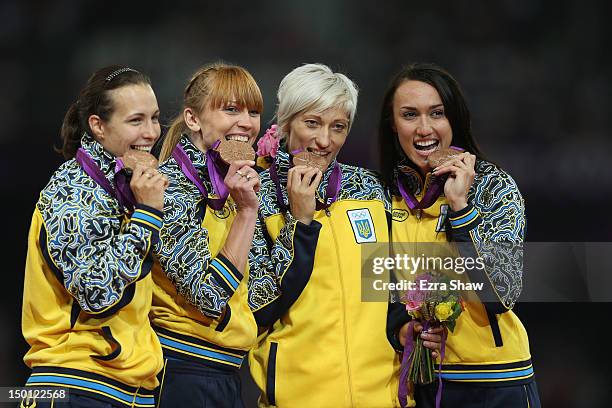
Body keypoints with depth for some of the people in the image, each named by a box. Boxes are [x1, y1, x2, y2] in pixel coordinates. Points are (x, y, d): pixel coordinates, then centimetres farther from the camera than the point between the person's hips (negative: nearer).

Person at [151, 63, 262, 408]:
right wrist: (247, 212, -18)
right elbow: (210, 297, -20)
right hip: (184, 376, -8)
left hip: (225, 376, 9)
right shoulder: (171, 185, -14)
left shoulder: (227, 188, 11)